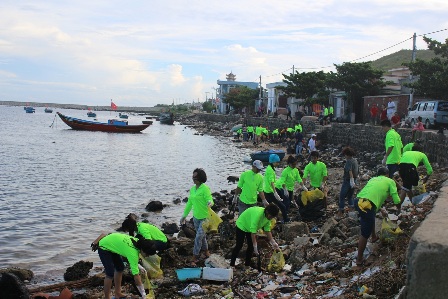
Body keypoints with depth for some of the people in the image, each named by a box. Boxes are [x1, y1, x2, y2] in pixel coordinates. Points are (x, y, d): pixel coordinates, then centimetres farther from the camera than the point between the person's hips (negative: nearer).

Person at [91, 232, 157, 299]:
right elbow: (136, 276, -32)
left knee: (120, 267, 13)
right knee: (110, 273, -15)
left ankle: (117, 293, 25)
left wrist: (137, 266, 1)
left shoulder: (138, 242, -13)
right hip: (104, 247, -9)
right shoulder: (133, 252, -34)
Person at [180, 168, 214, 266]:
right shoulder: (192, 189, 6)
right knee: (202, 236, 19)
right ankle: (206, 251, 39)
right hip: (196, 217, 7)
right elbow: (189, 203, 15)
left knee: (198, 237, -7)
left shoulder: (205, 188, -17)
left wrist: (210, 203, -46)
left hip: (205, 217, -7)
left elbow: (209, 199, -21)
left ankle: (195, 257, 2)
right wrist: (184, 215, 19)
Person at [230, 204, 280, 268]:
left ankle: (247, 265, 17)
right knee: (239, 246, -3)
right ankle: (232, 265, 8)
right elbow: (253, 232, -40)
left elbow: (267, 231, -6)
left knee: (251, 246, 6)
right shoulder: (258, 214, -41)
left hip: (250, 227, 7)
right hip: (242, 226, -7)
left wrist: (273, 243, -11)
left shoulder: (268, 216, -16)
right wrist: (255, 246, -38)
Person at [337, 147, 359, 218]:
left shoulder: (349, 161, -19)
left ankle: (341, 211, 6)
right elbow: (357, 171, 19)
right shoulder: (355, 160, 8)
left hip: (348, 181, -8)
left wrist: (351, 180, -40)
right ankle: (352, 208, 20)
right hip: (354, 180, 8)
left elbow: (350, 171, -34)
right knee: (350, 196, 21)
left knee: (342, 196, 3)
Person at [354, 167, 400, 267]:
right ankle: (359, 260, 10)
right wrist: (399, 208, 30)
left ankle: (374, 237, 55)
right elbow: (396, 200, 9)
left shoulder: (373, 179, 32)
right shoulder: (390, 181, 16)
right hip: (367, 205, -7)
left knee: (372, 216, 38)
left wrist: (381, 210, 50)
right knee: (365, 234, 4)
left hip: (358, 200, 7)